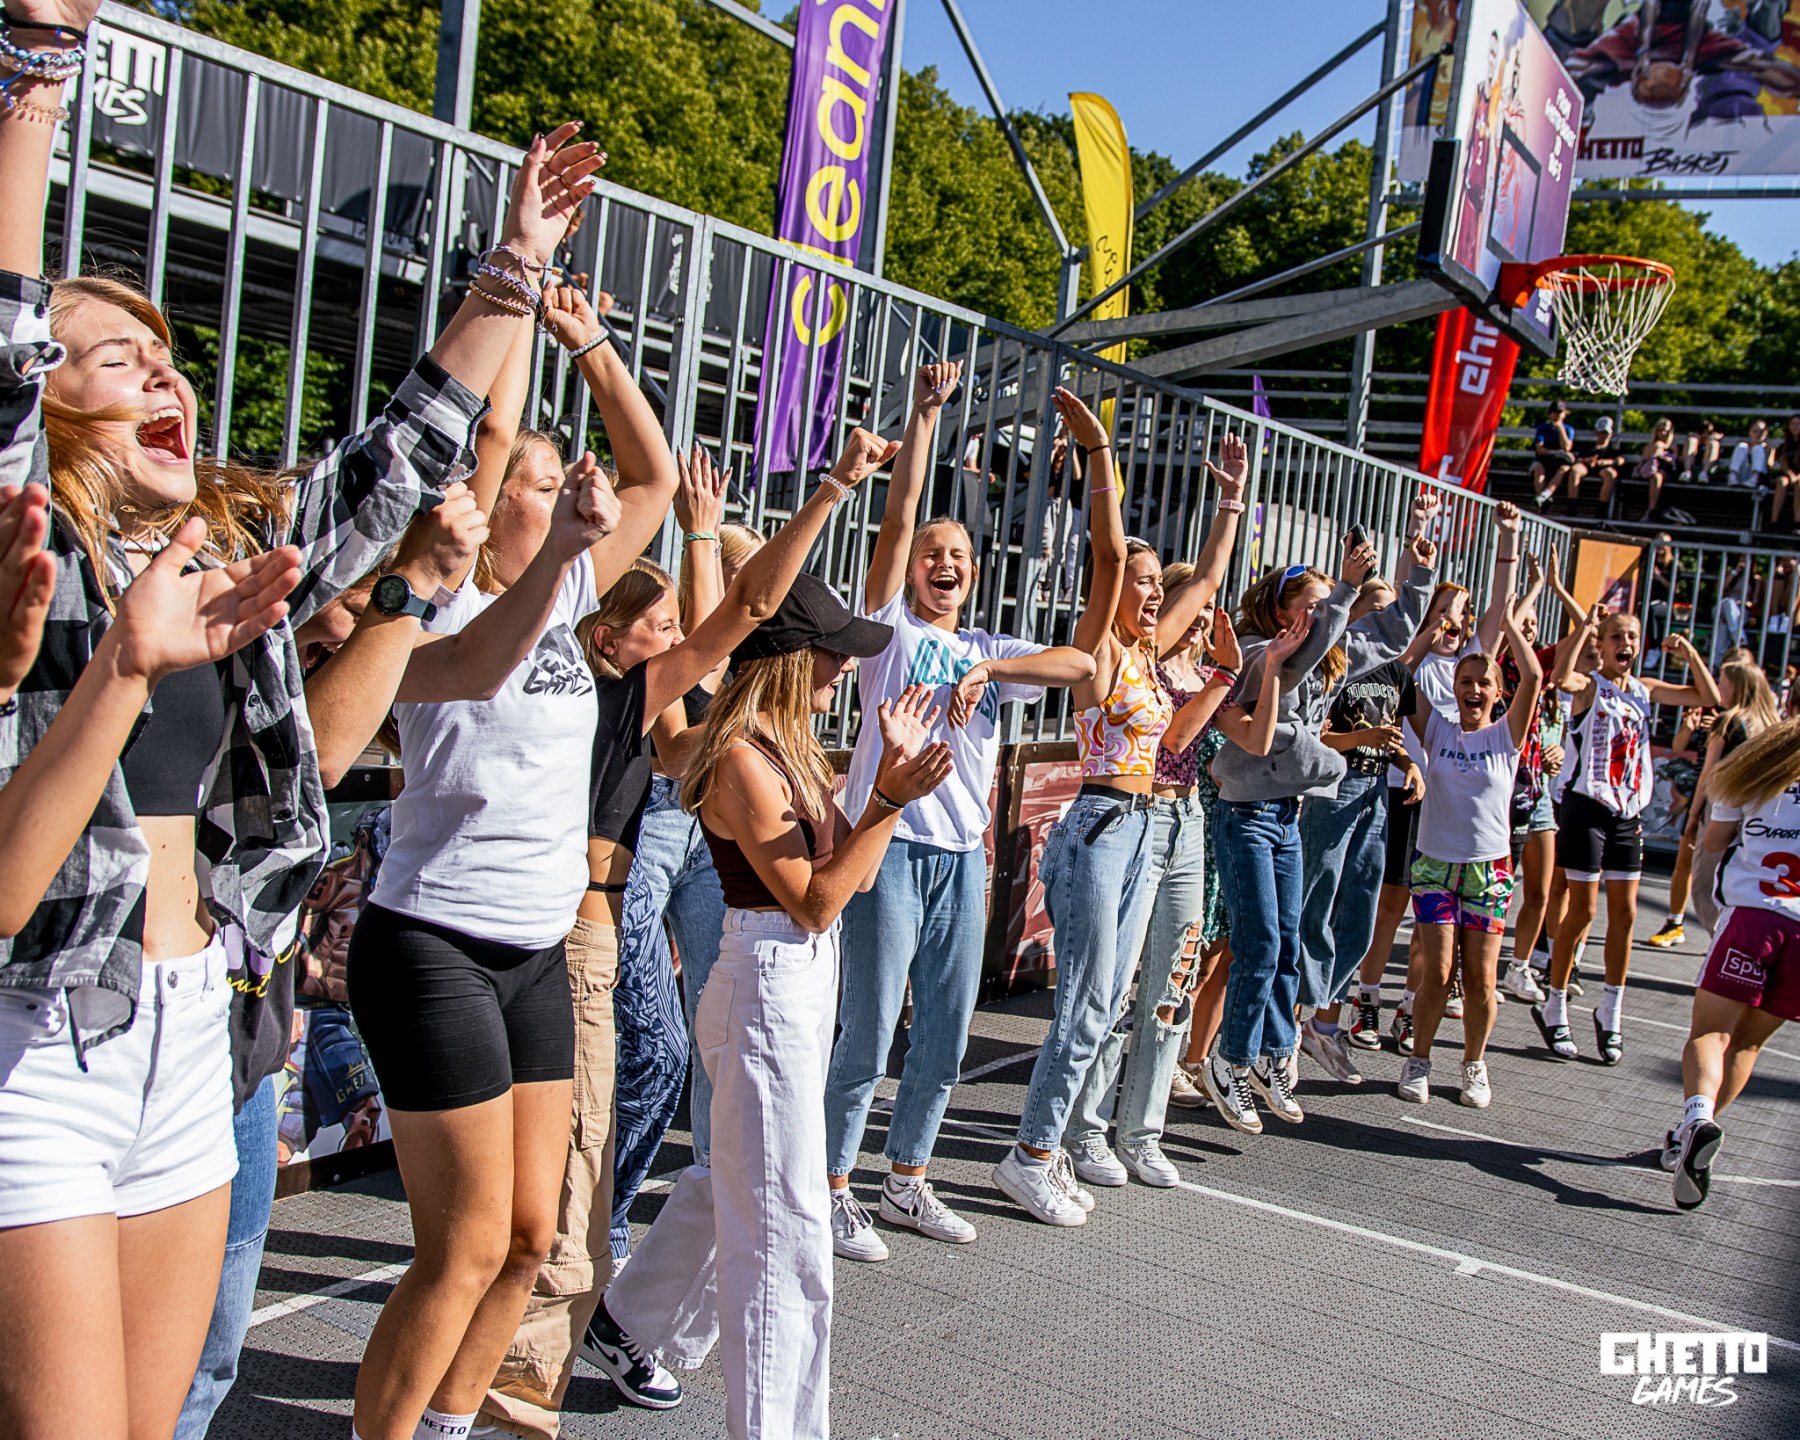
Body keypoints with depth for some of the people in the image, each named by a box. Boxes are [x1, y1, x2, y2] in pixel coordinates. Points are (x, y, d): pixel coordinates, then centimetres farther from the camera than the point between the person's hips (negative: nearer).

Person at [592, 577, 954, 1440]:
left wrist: (895, 769, 3)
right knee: (782, 1223, -1)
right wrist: (889, 798, -25)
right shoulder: (743, 760, -19)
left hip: (807, 981, 10)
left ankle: (638, 1322, 44)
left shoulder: (791, 750, 10)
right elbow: (813, 904, -20)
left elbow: (851, 872, 10)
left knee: (740, 1181, 24)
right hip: (767, 986, -10)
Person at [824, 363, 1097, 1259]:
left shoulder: (991, 650, 16)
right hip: (892, 846, -5)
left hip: (963, 857, 6)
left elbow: (1080, 663, 2)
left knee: (944, 1039, 12)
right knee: (868, 1038, -2)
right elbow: (901, 513, -6)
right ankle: (832, 1191, 13)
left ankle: (907, 1183, 28)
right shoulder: (891, 625, 4)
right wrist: (925, 413, -9)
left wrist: (991, 669, -11)